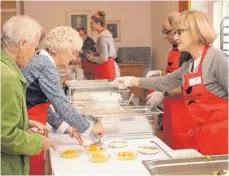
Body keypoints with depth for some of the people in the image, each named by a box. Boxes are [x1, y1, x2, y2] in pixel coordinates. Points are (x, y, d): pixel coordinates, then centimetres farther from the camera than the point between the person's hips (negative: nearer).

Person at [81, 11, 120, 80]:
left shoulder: (102, 37, -15)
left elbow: (104, 59, -18)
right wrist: (94, 54, 12)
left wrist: (91, 58, -3)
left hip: (106, 68, -9)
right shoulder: (107, 33, 12)